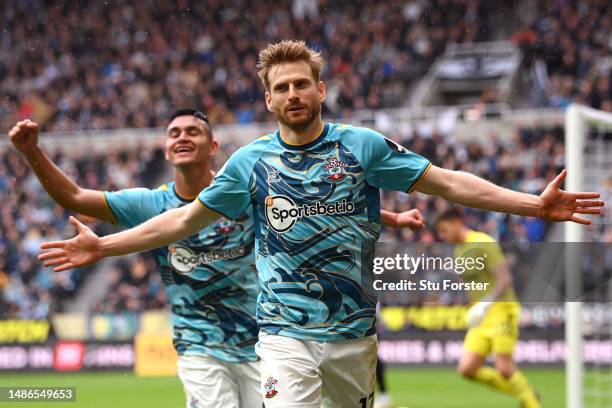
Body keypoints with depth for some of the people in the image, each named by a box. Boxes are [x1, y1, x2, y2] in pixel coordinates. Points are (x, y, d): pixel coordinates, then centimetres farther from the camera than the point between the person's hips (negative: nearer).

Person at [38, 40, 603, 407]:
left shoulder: (362, 147, 3)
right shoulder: (251, 162, 5)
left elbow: (444, 182, 3)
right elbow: (186, 218, 11)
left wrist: (533, 204, -4)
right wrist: (104, 247, 7)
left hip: (354, 331, 2)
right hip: (285, 331, -1)